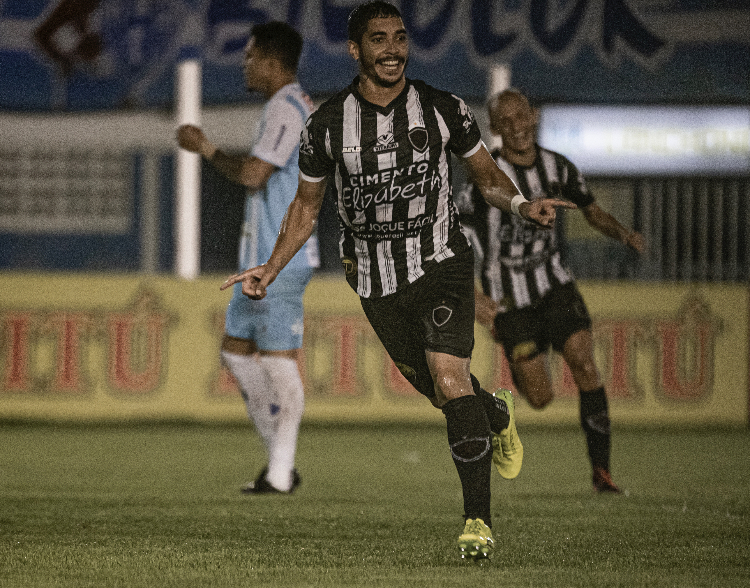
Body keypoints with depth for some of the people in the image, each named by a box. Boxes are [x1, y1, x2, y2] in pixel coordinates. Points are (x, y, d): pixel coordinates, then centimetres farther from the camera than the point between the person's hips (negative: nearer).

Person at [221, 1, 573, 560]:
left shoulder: (444, 110, -7)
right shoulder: (327, 125, -5)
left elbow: (487, 174, 6)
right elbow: (306, 206, 8)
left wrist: (521, 204, -15)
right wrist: (272, 268, -3)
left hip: (442, 263, -3)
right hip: (375, 278, 3)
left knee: (450, 380, -20)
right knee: (436, 387, 12)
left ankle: (478, 519, -16)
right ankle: (498, 415, 49)